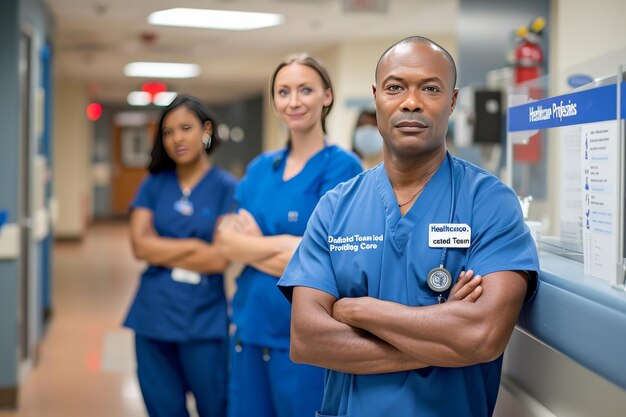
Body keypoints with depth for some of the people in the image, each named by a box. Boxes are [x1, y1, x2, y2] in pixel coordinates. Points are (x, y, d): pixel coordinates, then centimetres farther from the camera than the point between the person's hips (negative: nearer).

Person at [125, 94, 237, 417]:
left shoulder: (226, 187, -3)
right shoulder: (154, 184, 6)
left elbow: (220, 258, -13)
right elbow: (139, 245, -5)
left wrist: (160, 250, -6)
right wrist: (195, 246, -8)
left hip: (204, 319, -3)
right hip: (153, 316, 3)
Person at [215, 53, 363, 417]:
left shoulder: (341, 167, -9)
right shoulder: (260, 167, 9)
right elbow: (226, 241, -1)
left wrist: (254, 245, -7)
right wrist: (284, 244, -15)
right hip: (251, 326, 6)